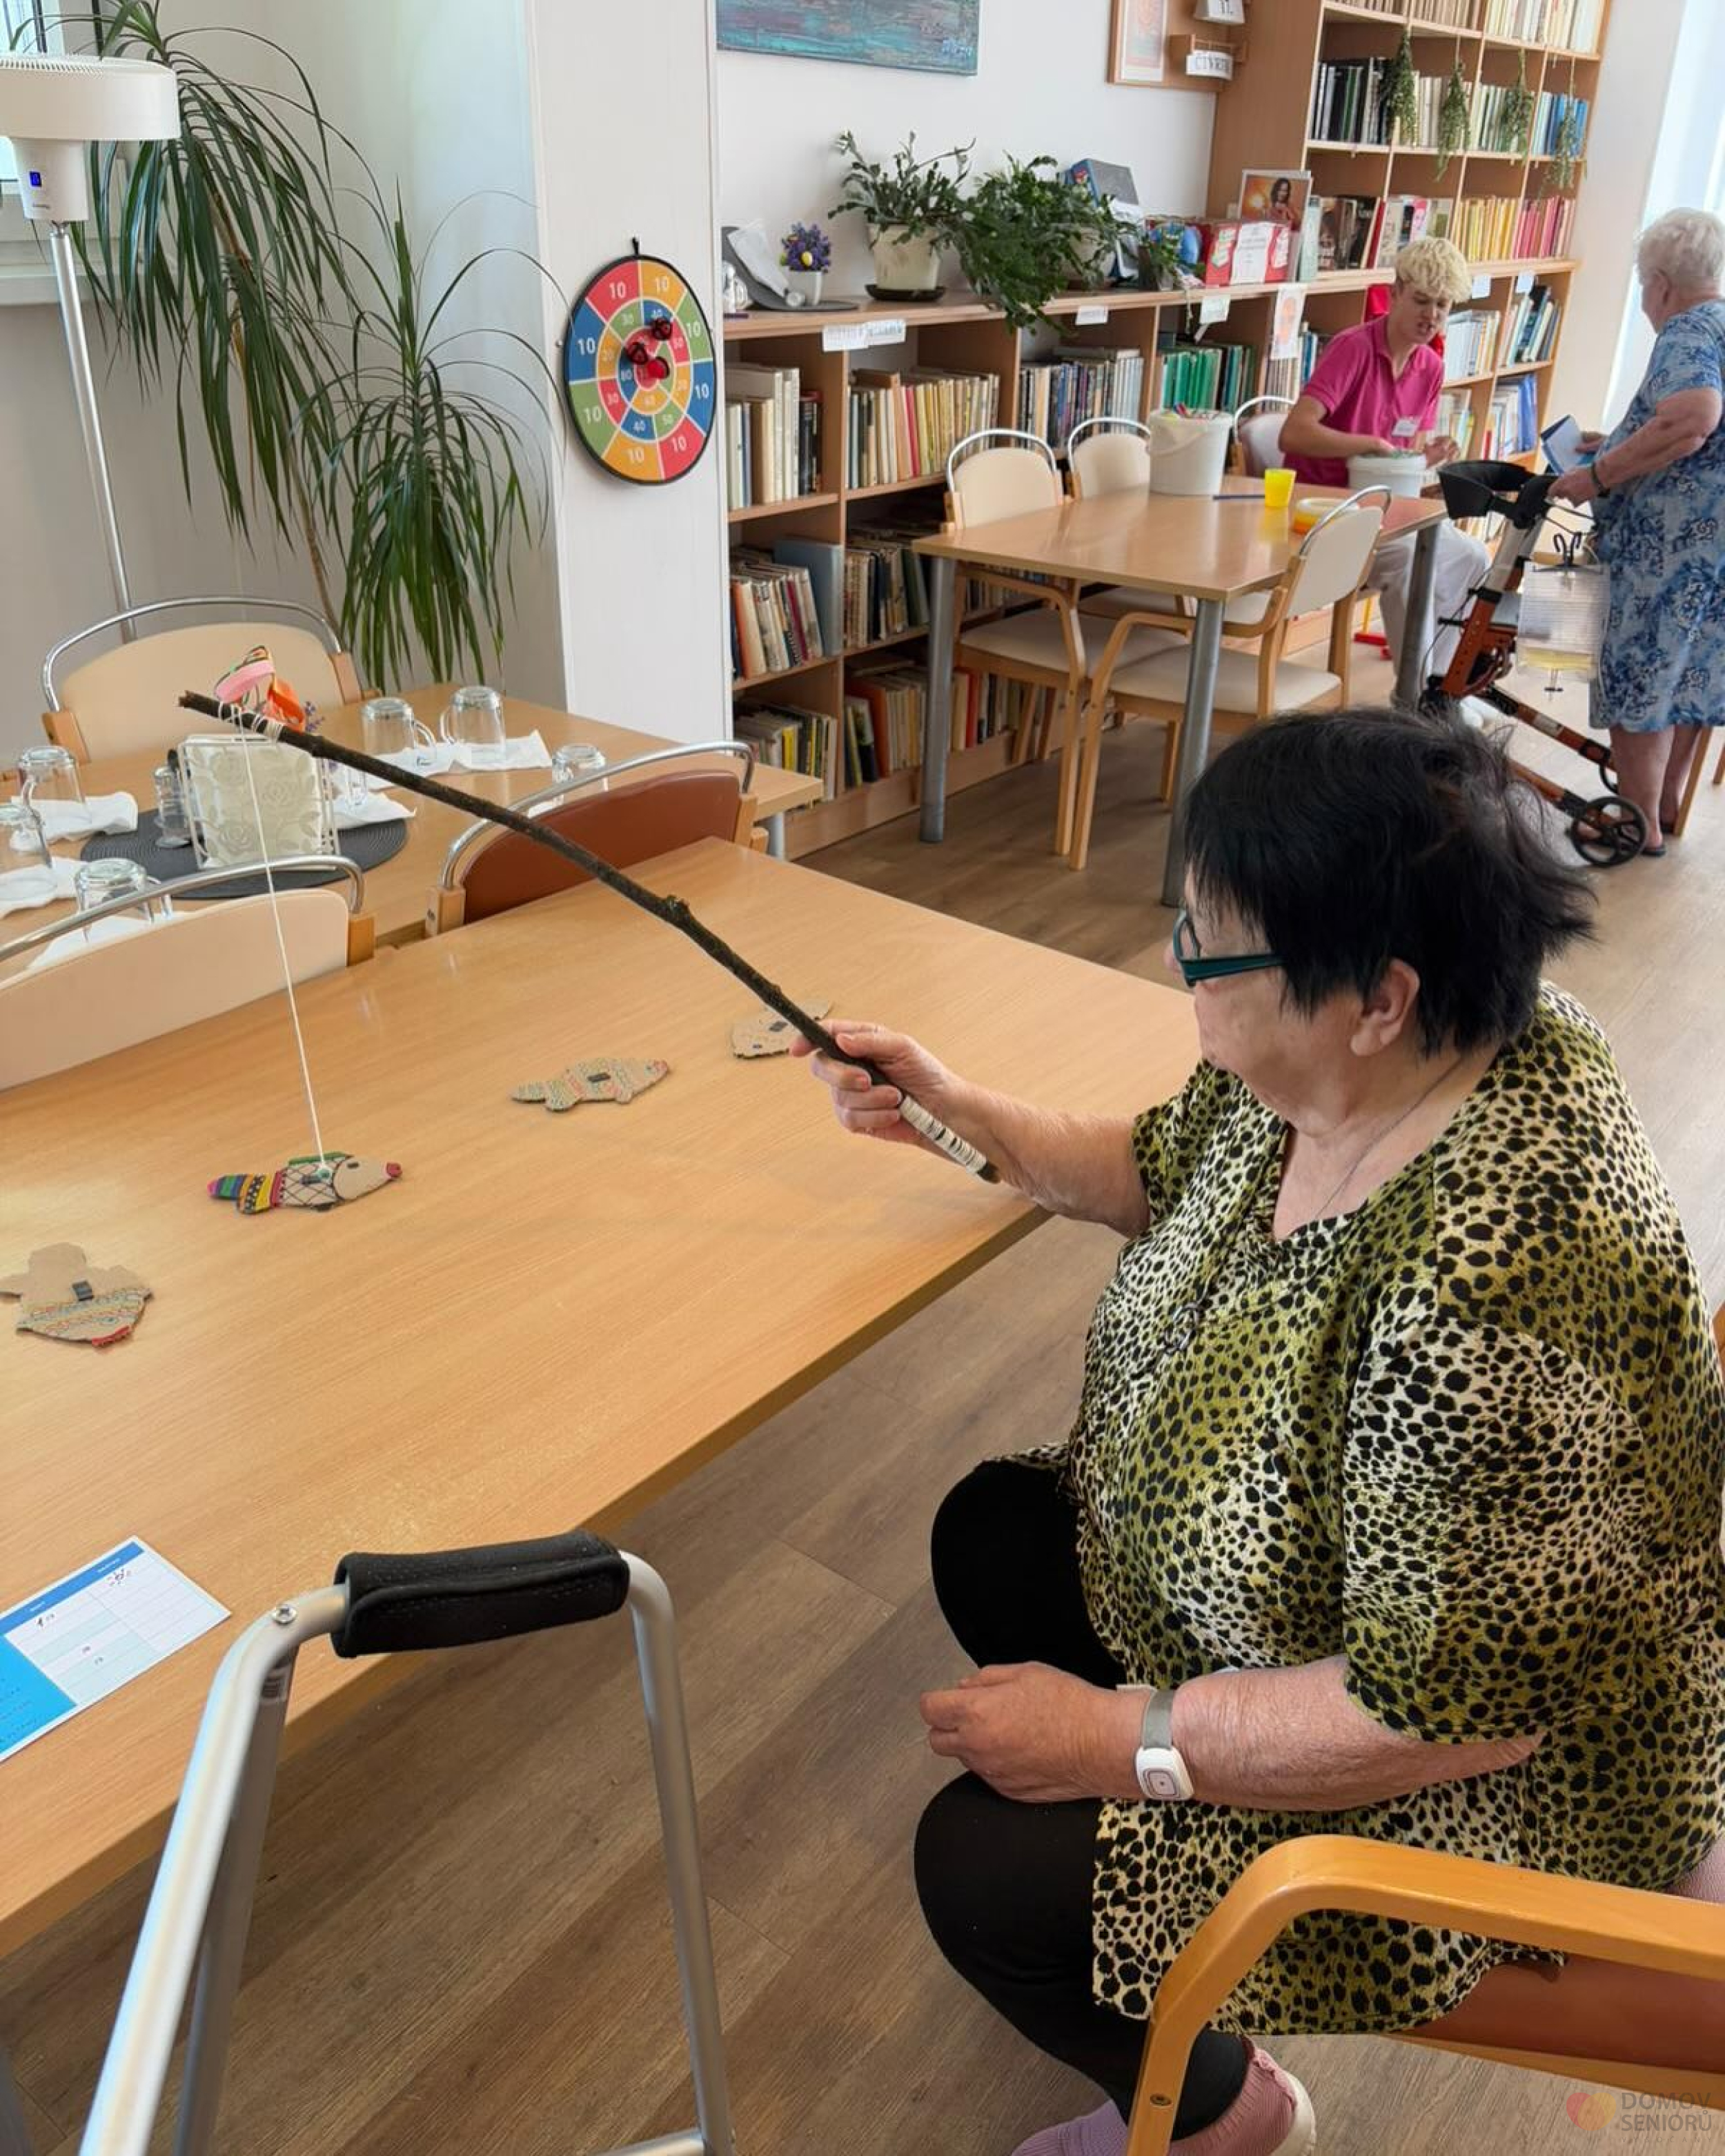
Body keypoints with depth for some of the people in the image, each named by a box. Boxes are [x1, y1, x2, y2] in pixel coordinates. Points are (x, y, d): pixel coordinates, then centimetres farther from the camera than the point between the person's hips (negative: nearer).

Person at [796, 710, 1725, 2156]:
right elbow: (1164, 1175, 7)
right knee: (992, 1540, 12)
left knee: (986, 1870, -11)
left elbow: (1450, 1711, -32)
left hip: (1488, 1783, -8)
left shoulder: (1485, 1289, -41)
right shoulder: (1322, 1067, -14)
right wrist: (958, 1114, -4)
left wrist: (1123, 1739, -23)